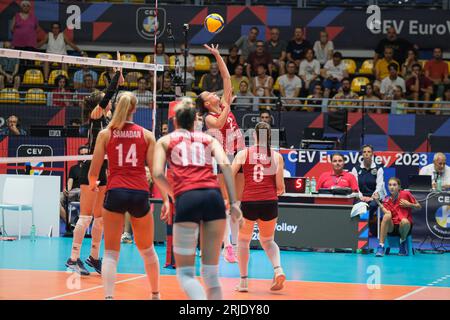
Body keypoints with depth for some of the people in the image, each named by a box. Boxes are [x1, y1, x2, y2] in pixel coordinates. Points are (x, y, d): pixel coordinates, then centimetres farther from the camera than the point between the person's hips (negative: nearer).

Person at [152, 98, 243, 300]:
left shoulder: (165, 140, 20)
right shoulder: (208, 139, 24)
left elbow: (158, 174, 4)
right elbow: (225, 164, 6)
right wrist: (233, 203, 2)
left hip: (187, 198, -2)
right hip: (214, 196, 2)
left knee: (185, 273, 0)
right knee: (211, 273, 10)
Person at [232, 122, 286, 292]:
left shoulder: (243, 153, 2)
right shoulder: (276, 156, 4)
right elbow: (280, 186, 1)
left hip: (249, 202, -1)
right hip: (270, 202, 1)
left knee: (243, 240, 19)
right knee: (267, 240, 21)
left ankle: (243, 281, 15)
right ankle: (278, 269, -5)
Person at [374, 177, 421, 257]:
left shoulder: (406, 194, 2)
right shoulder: (387, 200, 9)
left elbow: (419, 206, 7)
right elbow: (386, 213, -10)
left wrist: (409, 205, -10)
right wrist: (378, 202, -15)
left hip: (405, 227, -2)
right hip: (391, 227, 2)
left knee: (404, 221, -38)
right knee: (387, 216, -31)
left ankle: (403, 241, -5)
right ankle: (381, 246, -31)